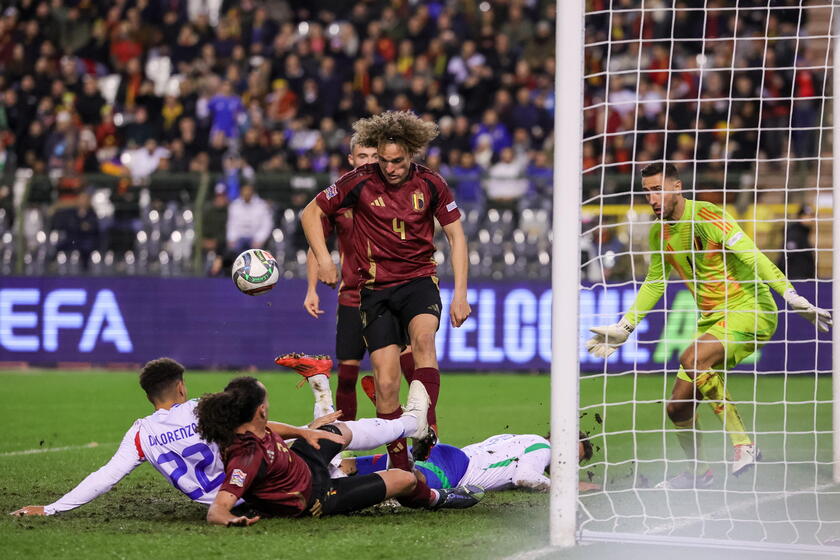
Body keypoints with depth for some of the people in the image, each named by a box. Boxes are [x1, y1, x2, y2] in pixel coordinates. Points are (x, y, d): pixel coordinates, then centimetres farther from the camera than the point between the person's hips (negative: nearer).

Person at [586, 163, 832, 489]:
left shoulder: (707, 217, -17)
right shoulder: (659, 234, 7)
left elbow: (753, 258, -22)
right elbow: (655, 283, 22)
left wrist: (792, 297, -31)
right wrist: (624, 328, 21)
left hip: (749, 310, -8)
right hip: (711, 318, 8)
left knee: (693, 359, -33)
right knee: (678, 406, 2)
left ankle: (743, 445, -27)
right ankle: (698, 473, 27)